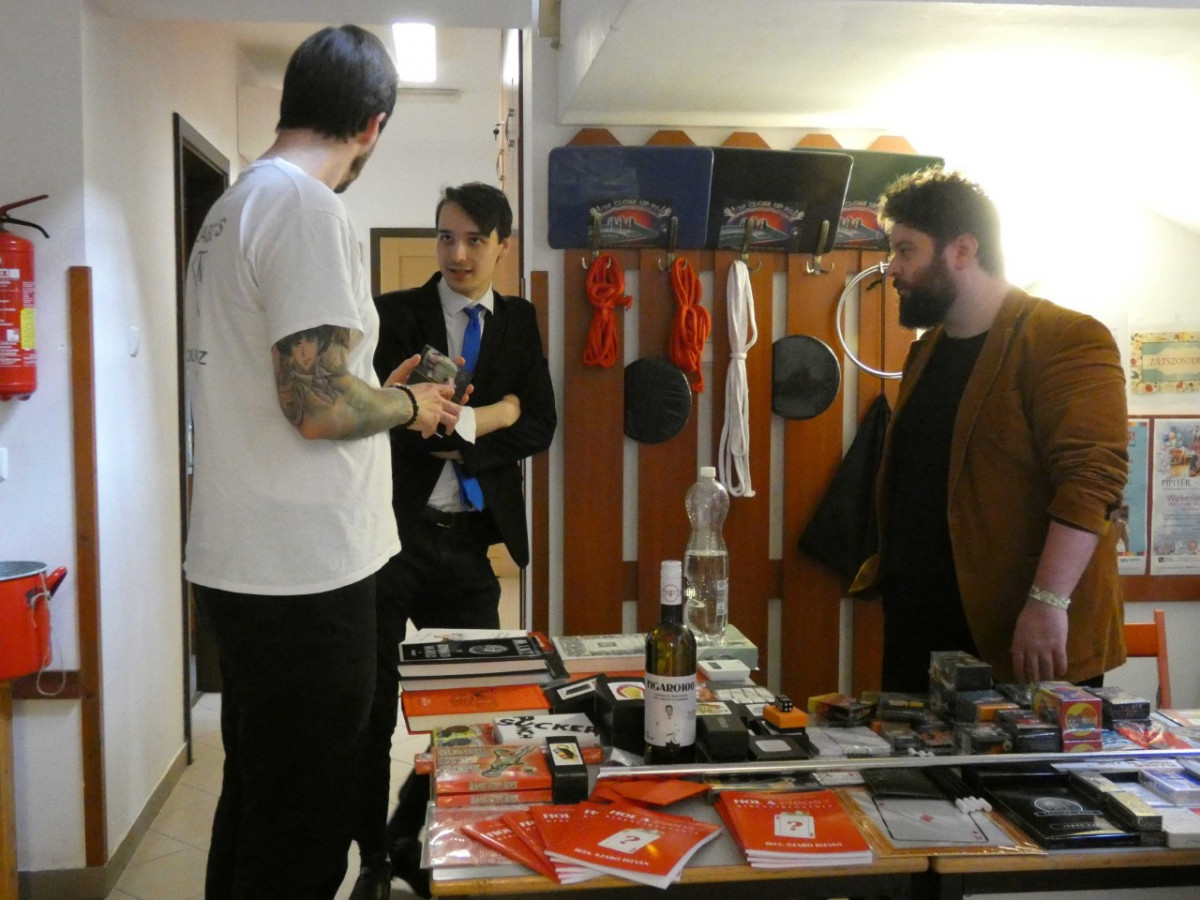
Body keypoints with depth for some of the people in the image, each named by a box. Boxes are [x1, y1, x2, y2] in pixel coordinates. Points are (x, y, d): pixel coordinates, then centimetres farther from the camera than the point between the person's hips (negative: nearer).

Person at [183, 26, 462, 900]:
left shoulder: (234, 204, 15)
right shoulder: (306, 205, -16)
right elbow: (318, 402, -23)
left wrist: (381, 394, 21)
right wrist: (409, 406, -5)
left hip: (242, 564, 10)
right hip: (301, 573, -10)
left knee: (258, 798, 23)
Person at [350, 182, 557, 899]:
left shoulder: (520, 322, 10)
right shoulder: (395, 314, 1)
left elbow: (540, 429, 1)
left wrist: (458, 428, -11)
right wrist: (492, 416, -13)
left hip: (471, 542, 3)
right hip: (391, 534, -3)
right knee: (373, 710, 4)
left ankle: (408, 840, 32)